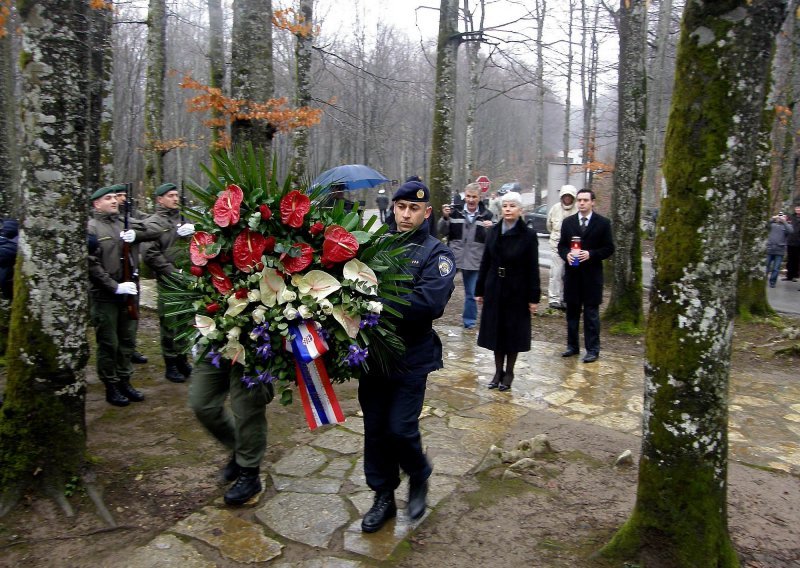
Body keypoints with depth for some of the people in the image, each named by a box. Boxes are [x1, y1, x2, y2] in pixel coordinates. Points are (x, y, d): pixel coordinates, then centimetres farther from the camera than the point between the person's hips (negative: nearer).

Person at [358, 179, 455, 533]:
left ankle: (419, 477, 30)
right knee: (375, 428, 11)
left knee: (400, 428, -3)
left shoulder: (436, 253, -4)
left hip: (411, 356, -3)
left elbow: (430, 301, -20)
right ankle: (383, 497, 31)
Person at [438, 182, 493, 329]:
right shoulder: (455, 211, -1)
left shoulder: (486, 215, 0)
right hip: (453, 257, 0)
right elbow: (442, 231, 0)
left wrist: (489, 229, -21)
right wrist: (445, 217, -17)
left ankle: (469, 321, 24)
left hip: (475, 261, 1)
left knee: (471, 294, 10)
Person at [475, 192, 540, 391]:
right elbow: (485, 262, 5)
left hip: (516, 291, -3)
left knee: (513, 332, 7)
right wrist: (480, 290, 4)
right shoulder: (494, 231, 3)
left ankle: (509, 373, 21)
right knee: (495, 330, 9)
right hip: (494, 289, 4)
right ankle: (498, 371, 22)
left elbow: (533, 269, -8)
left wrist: (534, 298, -9)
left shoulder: (528, 235, -8)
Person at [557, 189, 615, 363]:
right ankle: (572, 346, 21)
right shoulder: (568, 222, 8)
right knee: (572, 311, 11)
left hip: (592, 275, -3)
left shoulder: (603, 223, -1)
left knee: (591, 313, 1)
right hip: (572, 273, 3)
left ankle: (592, 349, 8)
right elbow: (561, 245, 10)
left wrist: (590, 254, -17)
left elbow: (609, 248, -1)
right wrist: (567, 254, -11)